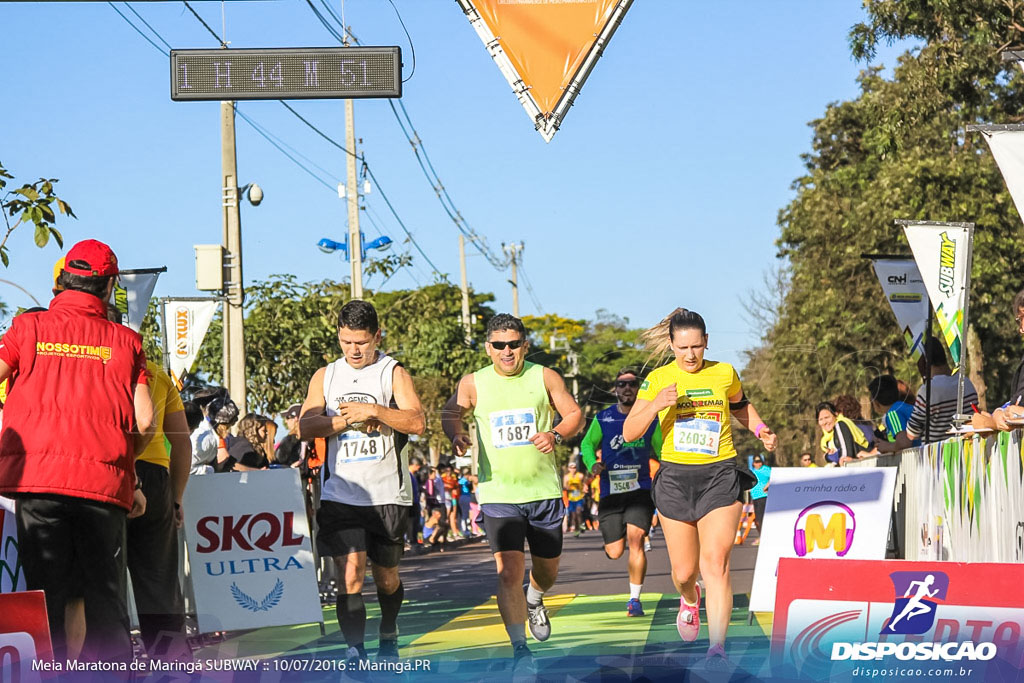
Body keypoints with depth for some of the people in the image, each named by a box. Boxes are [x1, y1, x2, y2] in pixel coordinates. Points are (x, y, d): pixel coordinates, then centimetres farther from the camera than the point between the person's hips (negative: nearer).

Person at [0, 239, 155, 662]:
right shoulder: (125, 341, 7)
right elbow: (145, 421, 0)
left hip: (36, 478, 0)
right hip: (104, 483, 0)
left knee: (44, 593, 4)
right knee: (105, 595, 7)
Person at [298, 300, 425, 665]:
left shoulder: (393, 372, 1)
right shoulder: (325, 377, 11)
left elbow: (417, 422, -10)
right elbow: (306, 425, 0)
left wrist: (372, 410, -19)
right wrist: (347, 420, -11)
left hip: (387, 495, -1)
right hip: (340, 494, 1)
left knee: (386, 576, 12)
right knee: (350, 574, -13)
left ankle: (388, 637, 37)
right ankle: (355, 652, -12)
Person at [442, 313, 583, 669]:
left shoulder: (544, 377, -1)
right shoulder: (473, 384, -2)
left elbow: (574, 413, 7)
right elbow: (450, 413, 13)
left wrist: (555, 435, -12)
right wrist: (456, 435, -9)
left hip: (544, 491, 2)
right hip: (498, 493, -2)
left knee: (547, 569, 16)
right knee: (508, 571, -15)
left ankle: (534, 601, 51)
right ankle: (520, 649, -7)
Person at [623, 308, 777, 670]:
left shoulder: (724, 374, 3)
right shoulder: (657, 379, -1)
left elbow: (740, 406, 24)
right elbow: (629, 433, -6)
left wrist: (760, 430, 6)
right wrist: (656, 405, -22)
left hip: (719, 476, -1)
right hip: (675, 478, 1)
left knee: (715, 563, -15)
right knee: (683, 571, 7)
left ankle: (717, 648, -14)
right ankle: (689, 599, 44)